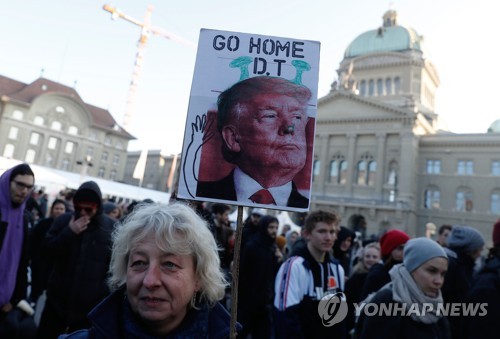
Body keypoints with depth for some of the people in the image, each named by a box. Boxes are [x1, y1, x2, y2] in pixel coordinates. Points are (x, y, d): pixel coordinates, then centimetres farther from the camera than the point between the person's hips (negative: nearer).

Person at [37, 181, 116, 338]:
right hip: (58, 298, 3)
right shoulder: (64, 220, 0)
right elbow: (47, 251, -3)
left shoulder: (112, 227, -8)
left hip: (91, 304, -2)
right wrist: (69, 232, -18)